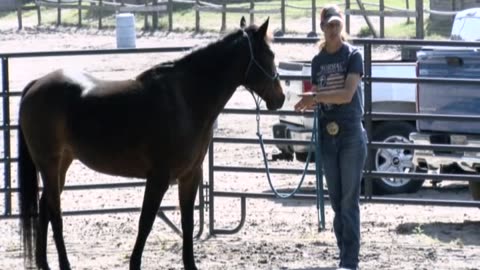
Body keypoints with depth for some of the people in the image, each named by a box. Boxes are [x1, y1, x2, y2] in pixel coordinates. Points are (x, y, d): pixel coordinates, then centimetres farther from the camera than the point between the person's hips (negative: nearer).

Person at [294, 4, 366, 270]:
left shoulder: (353, 56, -6)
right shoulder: (318, 61, 10)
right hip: (327, 135, 5)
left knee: (349, 200, -5)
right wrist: (309, 102, -8)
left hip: (351, 134, -5)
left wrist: (315, 96, -21)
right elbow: (316, 95, 14)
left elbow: (347, 94, -16)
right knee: (336, 199, 8)